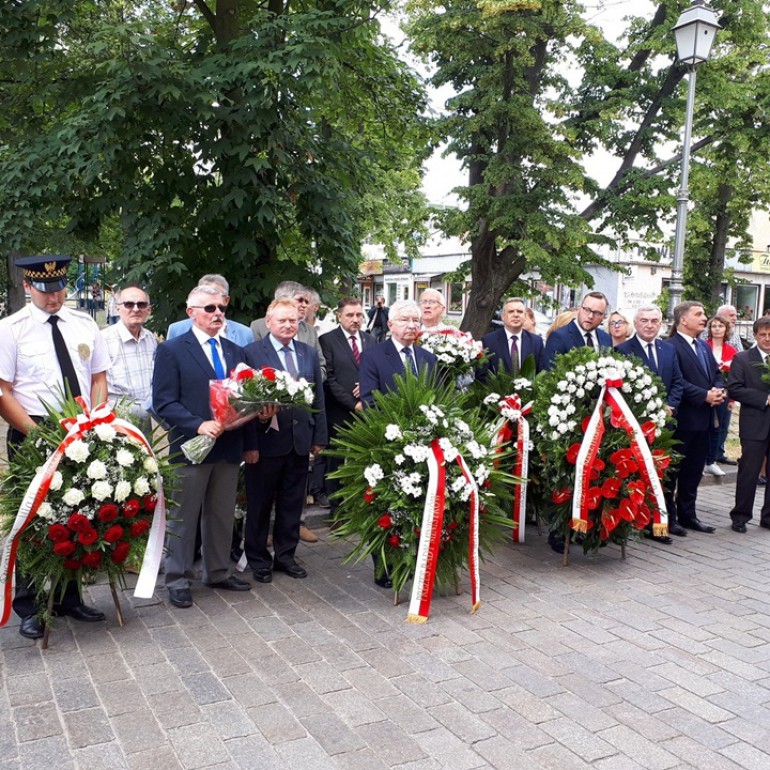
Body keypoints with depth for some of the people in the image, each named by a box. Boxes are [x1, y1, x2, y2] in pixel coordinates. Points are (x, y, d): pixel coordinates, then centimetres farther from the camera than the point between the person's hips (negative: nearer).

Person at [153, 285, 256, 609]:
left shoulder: (235, 351, 12)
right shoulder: (172, 350, -5)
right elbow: (164, 403, -11)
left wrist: (250, 443, 9)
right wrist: (199, 425, -23)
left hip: (229, 447, 5)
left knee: (222, 516, 15)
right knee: (183, 519, 6)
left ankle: (218, 573, 30)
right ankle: (178, 581, 18)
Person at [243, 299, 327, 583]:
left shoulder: (310, 353, 9)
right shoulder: (252, 352, -7)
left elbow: (318, 398, 11)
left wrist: (319, 437, 8)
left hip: (300, 440, 5)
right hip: (266, 440, -4)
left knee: (292, 503, 14)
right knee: (260, 504, 9)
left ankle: (285, 555, 29)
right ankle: (258, 559, 24)